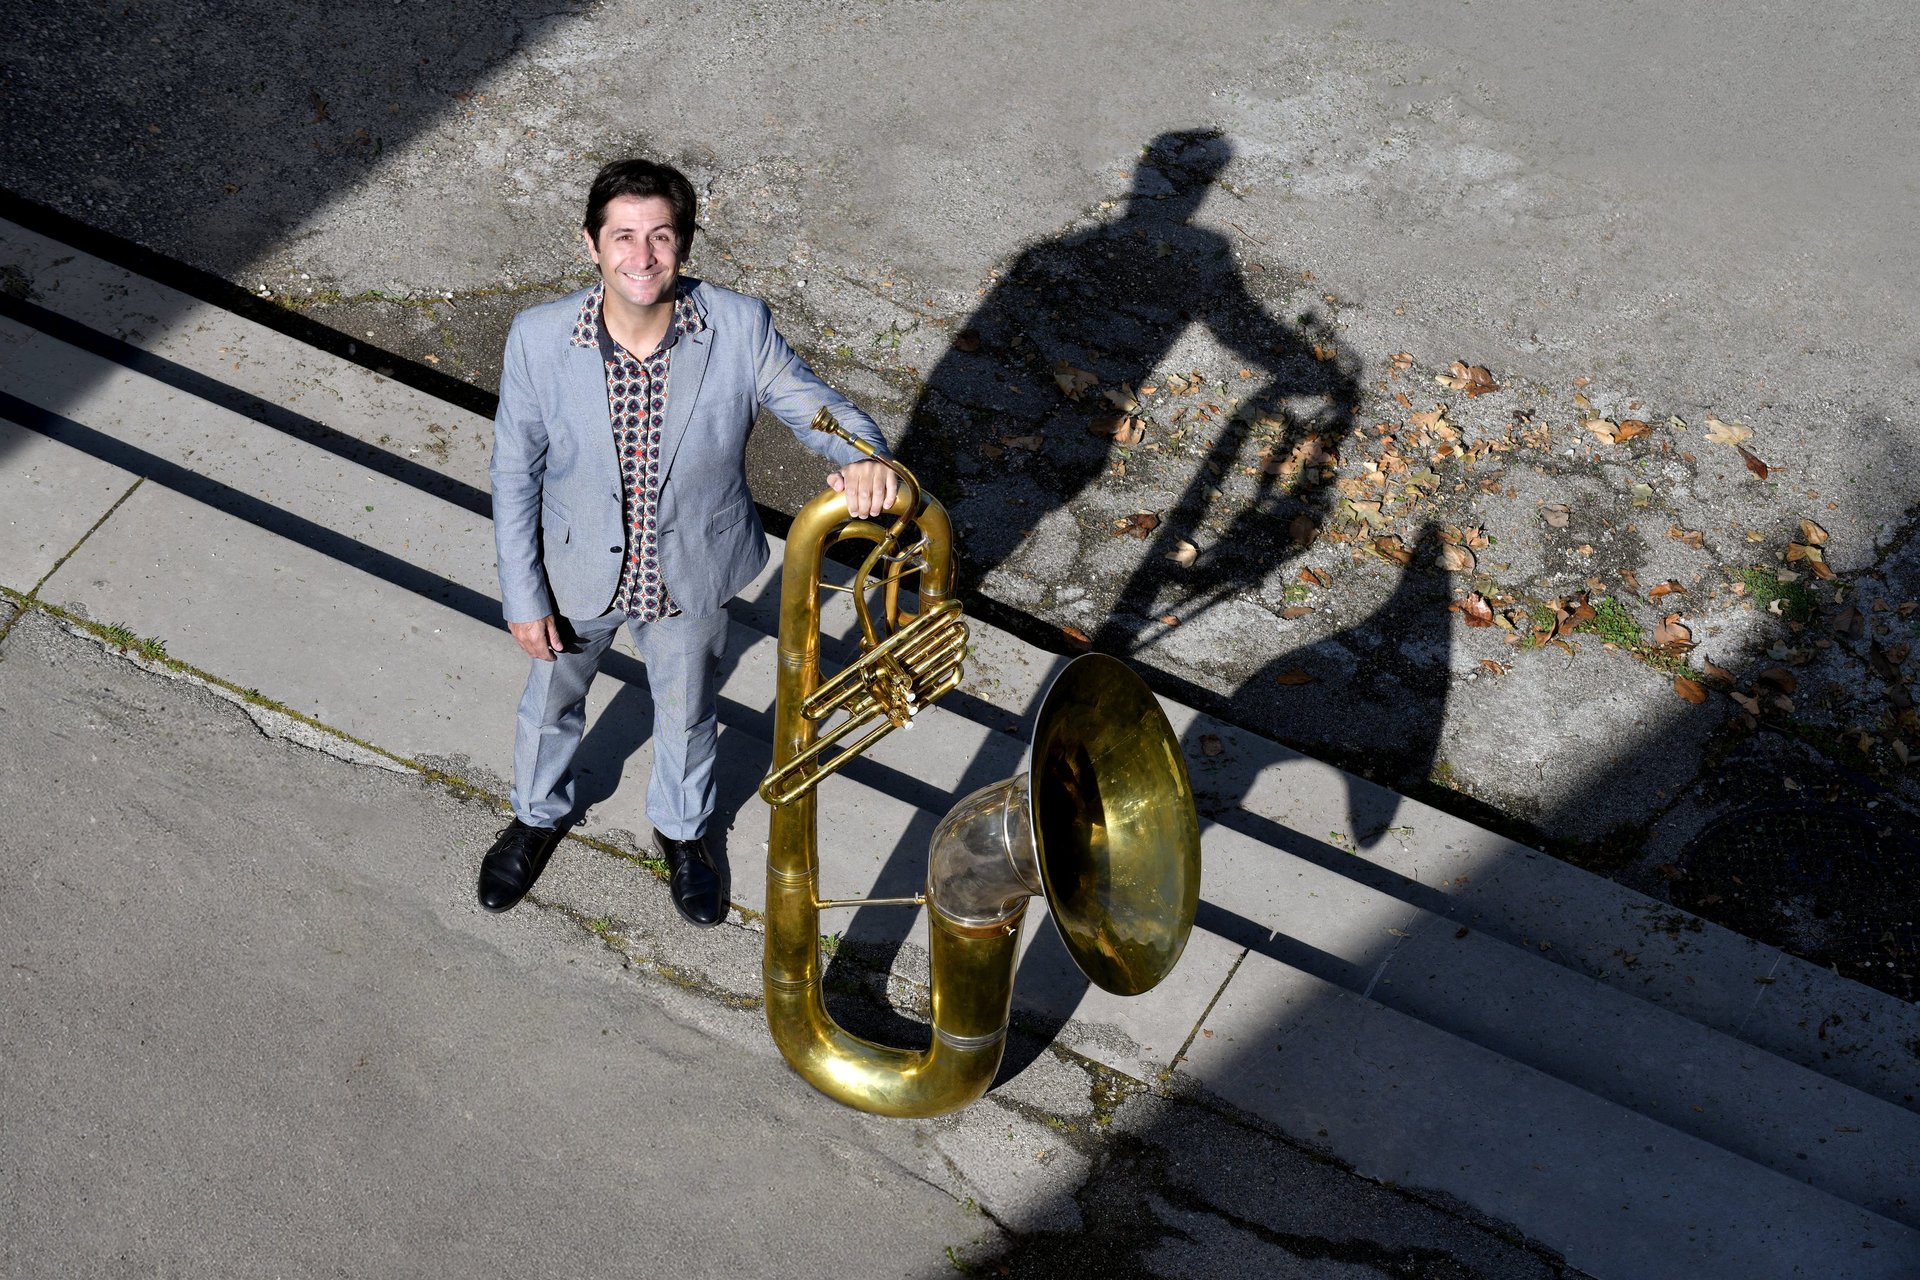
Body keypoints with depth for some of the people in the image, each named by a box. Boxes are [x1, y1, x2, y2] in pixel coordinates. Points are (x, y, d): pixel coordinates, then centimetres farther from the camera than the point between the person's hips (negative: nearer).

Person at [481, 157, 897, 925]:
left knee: (686, 716, 26)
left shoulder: (740, 328, -26)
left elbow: (819, 409, -17)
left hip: (689, 577, 0)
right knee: (551, 702, 27)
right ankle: (539, 816, 60)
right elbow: (515, 470, -12)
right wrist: (523, 595, -8)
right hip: (577, 575, 0)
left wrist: (864, 459, -41)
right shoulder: (539, 338, -24)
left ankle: (682, 829, 59)